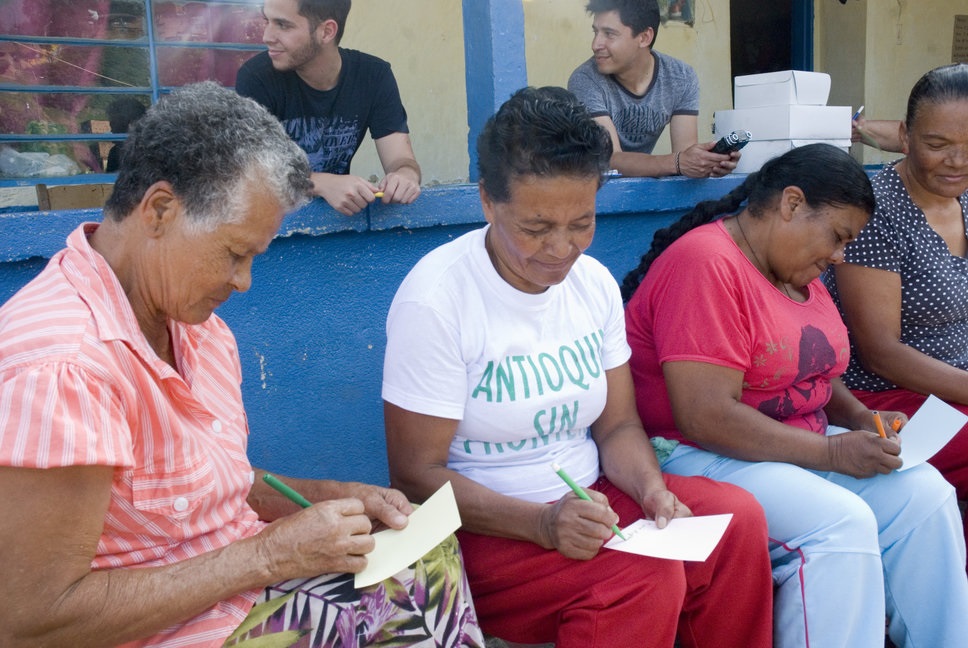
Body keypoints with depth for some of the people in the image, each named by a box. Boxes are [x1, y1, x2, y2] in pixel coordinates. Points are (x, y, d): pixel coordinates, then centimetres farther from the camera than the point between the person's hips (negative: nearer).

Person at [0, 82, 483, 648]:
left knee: (431, 554, -9)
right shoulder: (63, 365, -24)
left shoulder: (198, 324, 5)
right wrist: (270, 554, -22)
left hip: (246, 579, 8)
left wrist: (330, 496, -2)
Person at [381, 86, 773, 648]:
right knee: (647, 575, -28)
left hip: (584, 502, 6)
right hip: (482, 526, -6)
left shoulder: (595, 282, 2)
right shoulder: (435, 300, -17)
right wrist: (541, 523, -28)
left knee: (739, 518, -14)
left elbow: (618, 425, 8)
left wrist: (650, 486, -14)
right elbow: (416, 476, -16)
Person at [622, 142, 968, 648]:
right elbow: (706, 417, -25)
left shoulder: (798, 269, 12)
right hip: (696, 456, -9)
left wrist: (861, 419, 3)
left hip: (797, 445, 9)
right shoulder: (707, 264, -19)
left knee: (925, 493, -5)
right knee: (841, 524, -27)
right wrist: (832, 452, -21)